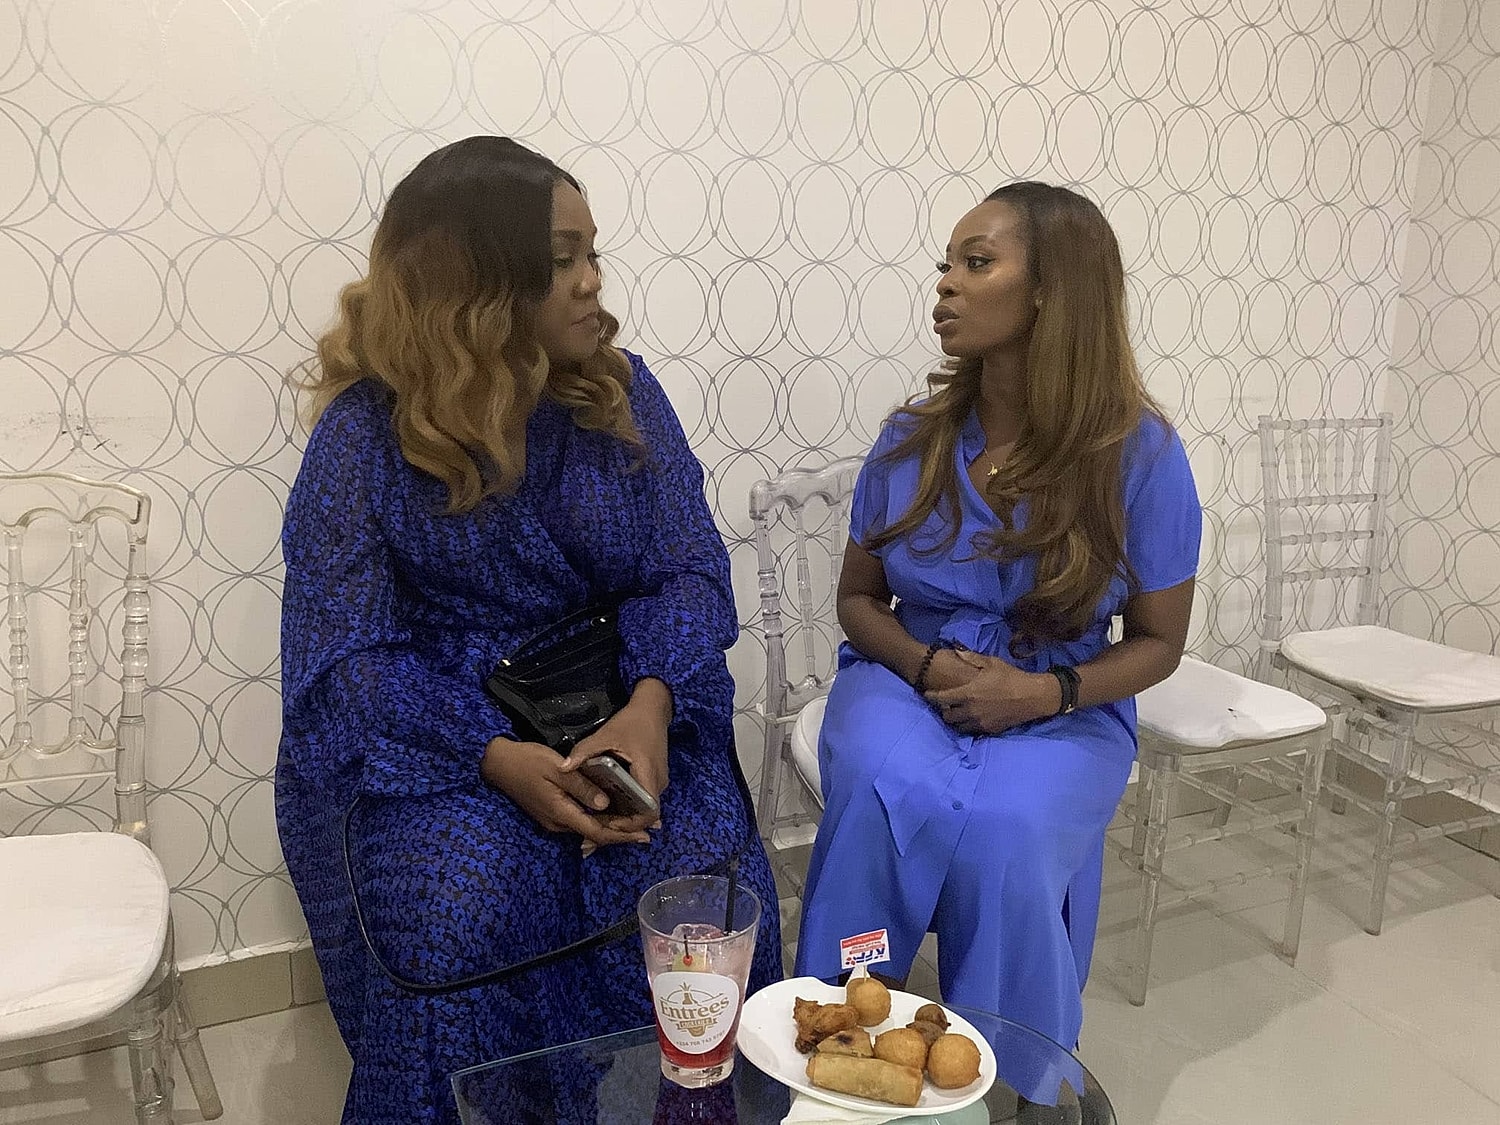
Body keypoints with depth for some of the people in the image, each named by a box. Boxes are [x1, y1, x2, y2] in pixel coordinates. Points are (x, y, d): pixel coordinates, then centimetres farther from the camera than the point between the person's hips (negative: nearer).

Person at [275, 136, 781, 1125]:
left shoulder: (621, 393, 2)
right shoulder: (366, 432, -7)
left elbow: (688, 567, -3)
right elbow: (346, 654, -10)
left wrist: (651, 703, -23)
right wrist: (497, 757, -25)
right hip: (428, 731, -2)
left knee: (704, 872, -21)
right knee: (458, 904, -28)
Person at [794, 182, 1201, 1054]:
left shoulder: (1141, 454, -9)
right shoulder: (910, 438, -2)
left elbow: (1158, 641, 0)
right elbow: (859, 597, 7)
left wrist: (1048, 693, -19)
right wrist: (923, 663, -15)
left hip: (1064, 710, -1)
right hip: (907, 682, 2)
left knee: (1005, 832, -33)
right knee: (881, 792, -33)